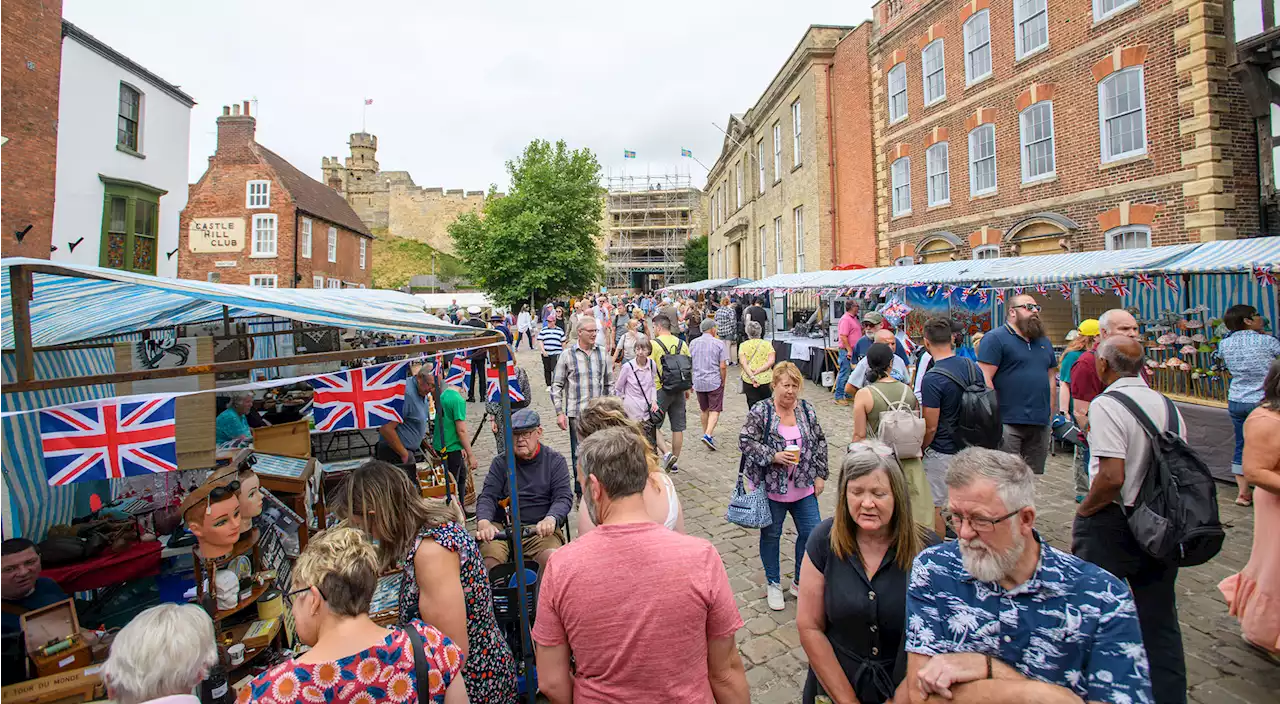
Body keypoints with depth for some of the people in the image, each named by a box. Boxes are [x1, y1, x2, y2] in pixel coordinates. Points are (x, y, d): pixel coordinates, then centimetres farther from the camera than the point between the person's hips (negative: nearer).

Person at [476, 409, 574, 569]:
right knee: (488, 558, -28)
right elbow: (487, 497, 3)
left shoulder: (555, 461, 7)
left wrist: (550, 519, -25)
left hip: (541, 528, -1)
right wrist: (483, 522, -20)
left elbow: (564, 498, -2)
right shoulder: (500, 463, 12)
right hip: (502, 528, 1)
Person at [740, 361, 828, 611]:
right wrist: (774, 456, -25)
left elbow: (820, 442, 9)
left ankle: (800, 582, 32)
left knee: (811, 533, 9)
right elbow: (745, 441, -16)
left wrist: (820, 475, 5)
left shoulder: (806, 409, 2)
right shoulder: (760, 411, -12)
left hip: (804, 488, 4)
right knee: (771, 536, 12)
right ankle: (773, 584, 33)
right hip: (771, 488, -4)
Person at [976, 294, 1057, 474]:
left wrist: (1050, 413, 14)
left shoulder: (1044, 341, 19)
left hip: (1041, 424, 8)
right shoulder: (996, 338, -6)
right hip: (1009, 423, -7)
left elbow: (1051, 376, 23)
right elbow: (985, 379, -13)